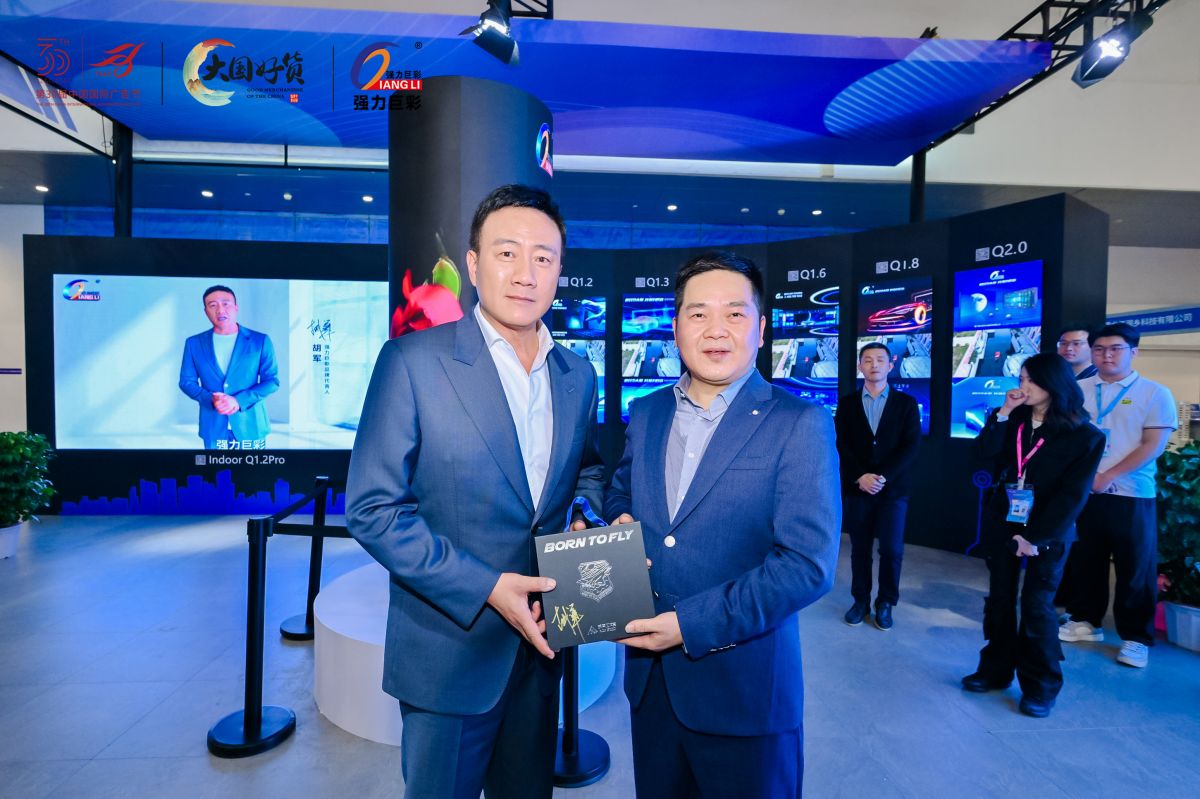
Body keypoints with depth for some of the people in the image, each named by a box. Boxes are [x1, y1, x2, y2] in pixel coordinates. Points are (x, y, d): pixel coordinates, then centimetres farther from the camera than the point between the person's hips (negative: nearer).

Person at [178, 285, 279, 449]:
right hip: (213, 428, 2)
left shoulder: (260, 341, -2)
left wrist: (239, 401, -17)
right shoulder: (194, 343, 4)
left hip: (250, 425, -1)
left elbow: (272, 381, -4)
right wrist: (211, 400, -13)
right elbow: (186, 382, 6)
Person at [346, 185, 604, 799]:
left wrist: (589, 518, -7)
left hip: (541, 642, 5)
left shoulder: (578, 375, 2)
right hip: (451, 650, -4)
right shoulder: (412, 361, -15)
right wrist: (485, 587, -20)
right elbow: (372, 508, -15)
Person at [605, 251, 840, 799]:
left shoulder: (800, 426, -13)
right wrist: (618, 521, -7)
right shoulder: (645, 413, 3)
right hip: (648, 677, 5)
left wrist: (692, 623, -21)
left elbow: (808, 564, -19)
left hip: (745, 687, -4)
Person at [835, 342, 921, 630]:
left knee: (892, 549, -1)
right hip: (856, 489, 1)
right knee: (860, 549, 8)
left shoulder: (906, 403, 4)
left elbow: (910, 447, -4)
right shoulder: (847, 403, 6)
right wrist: (860, 477, -14)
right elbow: (841, 446, 0)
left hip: (893, 489, -1)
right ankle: (861, 601, 22)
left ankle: (885, 604, 18)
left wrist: (883, 477, -15)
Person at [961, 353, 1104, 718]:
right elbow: (985, 454, -9)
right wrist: (1003, 413, -14)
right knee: (999, 599, 10)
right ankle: (996, 670, 23)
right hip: (1003, 523, 4)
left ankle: (1041, 686, 16)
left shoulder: (1085, 437, -9)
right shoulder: (1015, 421, 4)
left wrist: (1035, 537, -14)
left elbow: (1072, 496, -11)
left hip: (1048, 531, -4)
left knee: (1036, 605, 0)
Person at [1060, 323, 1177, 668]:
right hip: (1083, 492, 3)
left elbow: (1153, 445, -8)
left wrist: (1108, 476, -14)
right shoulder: (1079, 390, 6)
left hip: (1131, 495, -3)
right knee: (1085, 560, 12)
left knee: (1135, 567, 4)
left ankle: (1136, 637, 19)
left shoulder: (1154, 393, -2)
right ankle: (1086, 620, 28)